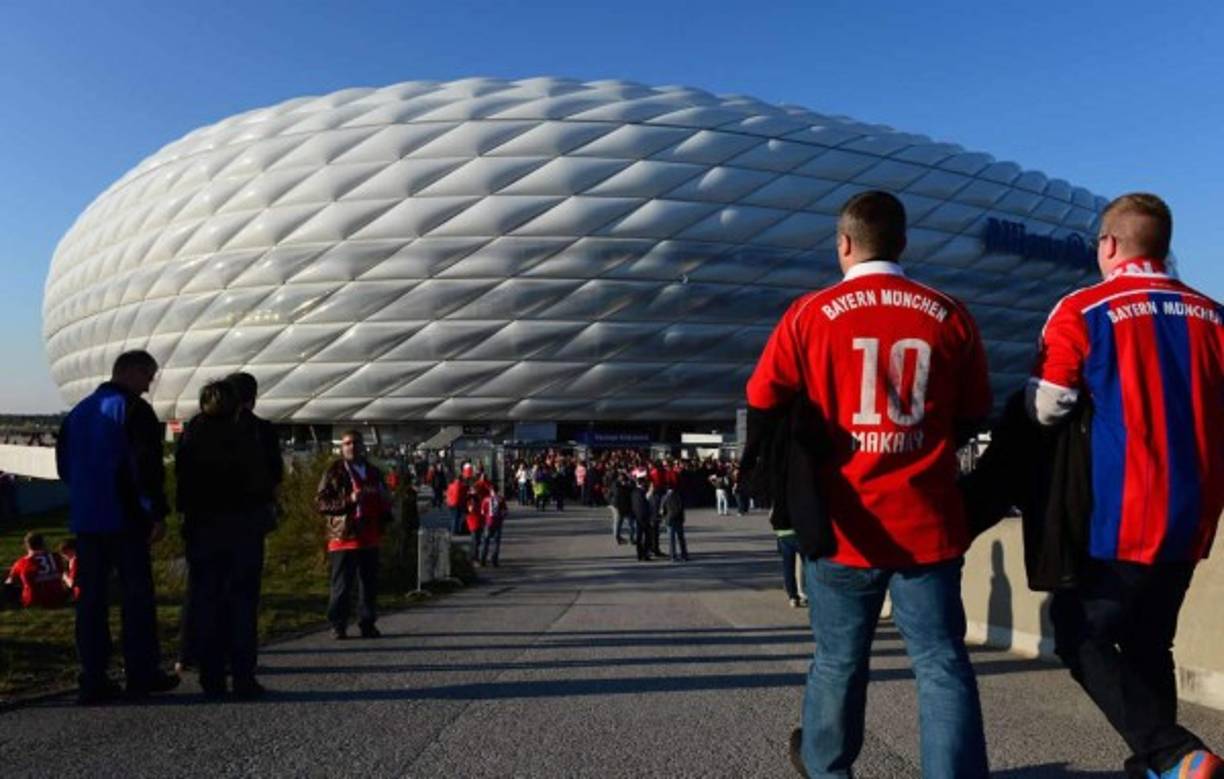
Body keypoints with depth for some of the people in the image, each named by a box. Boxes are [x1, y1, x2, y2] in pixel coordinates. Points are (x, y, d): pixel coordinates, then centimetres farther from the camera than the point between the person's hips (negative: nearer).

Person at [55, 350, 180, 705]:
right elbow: (148, 465, -17)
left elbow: (64, 465, 20)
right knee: (137, 595, 2)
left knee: (91, 597, 8)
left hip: (85, 519, 7)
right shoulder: (133, 410, -9)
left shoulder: (78, 412, 15)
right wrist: (158, 512, -15)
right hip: (125, 518, -7)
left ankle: (93, 680, 9)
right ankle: (142, 674, 7)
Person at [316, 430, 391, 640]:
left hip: (370, 536, 5)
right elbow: (321, 502, -8)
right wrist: (349, 500, -19)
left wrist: (385, 516, 8)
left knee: (370, 583, 9)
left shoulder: (374, 472, 16)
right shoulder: (334, 472, -1)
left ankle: (368, 623, 18)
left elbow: (385, 500, 27)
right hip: (343, 536, -5)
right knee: (341, 585, 0)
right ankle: (338, 626, 10)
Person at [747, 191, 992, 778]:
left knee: (838, 660, 16)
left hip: (844, 522, 0)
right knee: (942, 663, 6)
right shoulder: (950, 315, 1)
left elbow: (762, 404, 0)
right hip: (927, 523, 1)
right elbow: (973, 417, 9)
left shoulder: (810, 313, -5)